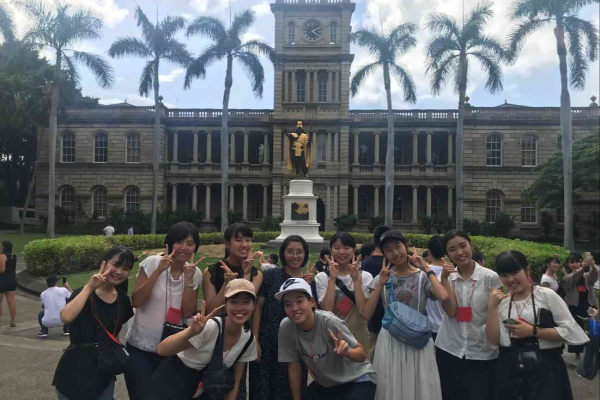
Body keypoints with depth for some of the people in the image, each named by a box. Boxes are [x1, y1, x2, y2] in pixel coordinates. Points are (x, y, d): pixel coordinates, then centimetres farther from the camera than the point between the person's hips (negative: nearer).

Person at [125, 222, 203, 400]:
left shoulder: (195, 273, -4)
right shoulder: (152, 263, -13)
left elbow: (188, 313, -9)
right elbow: (136, 302, -16)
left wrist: (188, 279, -20)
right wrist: (158, 271, -25)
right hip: (141, 347, -3)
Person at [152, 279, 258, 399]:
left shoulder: (249, 340, -10)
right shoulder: (208, 327, -27)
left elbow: (235, 383, 0)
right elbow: (162, 350, -33)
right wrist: (191, 332, -49)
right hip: (170, 386, -5)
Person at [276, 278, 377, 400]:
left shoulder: (329, 322, -31)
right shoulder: (286, 327, -19)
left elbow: (362, 355, -22)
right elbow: (294, 367, -6)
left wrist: (347, 352, -41)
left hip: (357, 380, -4)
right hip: (324, 384, 4)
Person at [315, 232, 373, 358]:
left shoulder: (365, 276, -3)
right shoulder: (322, 277, -5)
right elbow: (326, 310, -17)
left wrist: (356, 279, -19)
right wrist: (332, 279, -20)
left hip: (359, 338, 1)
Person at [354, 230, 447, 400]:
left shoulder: (423, 276, -3)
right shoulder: (382, 278, 3)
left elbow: (444, 296, -25)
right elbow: (366, 314, -7)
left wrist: (427, 269, -14)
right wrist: (381, 283, -11)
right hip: (390, 341, 2)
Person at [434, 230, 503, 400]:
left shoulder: (491, 277, -7)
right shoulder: (446, 277, 0)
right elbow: (450, 310, -13)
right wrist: (444, 278, -16)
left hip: (483, 354, -2)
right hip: (449, 351, 3)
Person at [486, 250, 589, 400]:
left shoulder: (547, 295, -6)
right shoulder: (501, 302, 3)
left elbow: (569, 331, -9)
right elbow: (494, 339, -4)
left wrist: (533, 331, -16)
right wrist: (492, 307, -12)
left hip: (545, 369, -3)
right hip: (510, 370, 3)